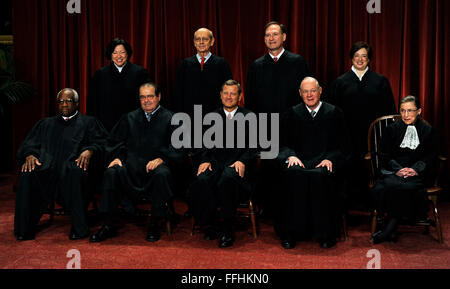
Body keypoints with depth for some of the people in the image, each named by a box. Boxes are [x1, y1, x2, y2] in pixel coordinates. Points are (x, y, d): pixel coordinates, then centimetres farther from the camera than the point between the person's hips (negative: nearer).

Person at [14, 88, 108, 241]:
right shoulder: (46, 123, 29)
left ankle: (79, 227, -29)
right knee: (27, 174, -30)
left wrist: (89, 151, -17)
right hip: (47, 166, 3)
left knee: (77, 172, -39)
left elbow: (101, 142, 5)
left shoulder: (88, 122, 20)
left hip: (73, 165, -3)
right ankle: (25, 228, -19)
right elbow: (29, 144, 18)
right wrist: (29, 155, -5)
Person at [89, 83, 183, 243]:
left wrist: (161, 159, -16)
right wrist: (117, 157, -3)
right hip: (131, 165, 3)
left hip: (156, 164, -3)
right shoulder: (129, 118, 21)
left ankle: (155, 225, -20)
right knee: (111, 173, -26)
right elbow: (116, 142, 17)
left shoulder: (170, 119, 10)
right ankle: (108, 225, -17)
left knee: (162, 175, -36)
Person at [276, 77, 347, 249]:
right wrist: (291, 156, -10)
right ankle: (291, 233, -24)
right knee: (294, 174, -34)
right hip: (299, 161, 1)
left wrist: (330, 159, -10)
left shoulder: (334, 113, 13)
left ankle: (325, 234, -23)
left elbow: (340, 146, 9)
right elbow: (283, 143, 12)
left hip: (323, 163, -1)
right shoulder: (292, 114, 17)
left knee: (319, 176, -35)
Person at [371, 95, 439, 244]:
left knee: (407, 186, -34)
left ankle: (389, 228, -25)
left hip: (417, 173, -1)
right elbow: (384, 154, 8)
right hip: (393, 171, 1)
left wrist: (416, 169, -13)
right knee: (392, 185, -34)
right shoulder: (392, 129, 17)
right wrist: (398, 169, -11)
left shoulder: (428, 131, 16)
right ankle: (392, 231, -27)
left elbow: (431, 155, 6)